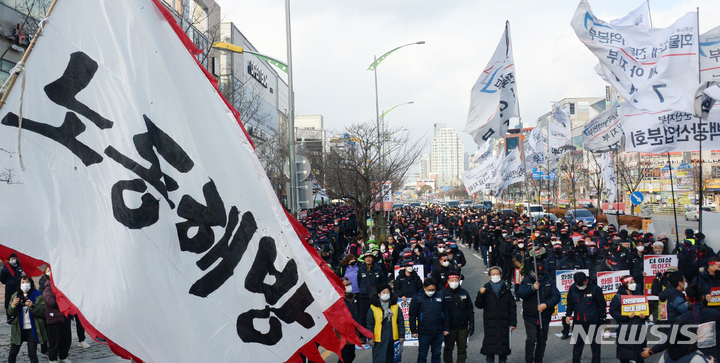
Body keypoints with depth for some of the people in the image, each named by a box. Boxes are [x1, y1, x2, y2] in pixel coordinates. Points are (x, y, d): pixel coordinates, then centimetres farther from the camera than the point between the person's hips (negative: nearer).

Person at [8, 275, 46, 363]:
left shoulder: (37, 296, -3)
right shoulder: (15, 296, 7)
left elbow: (43, 312, -10)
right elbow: (10, 313, 4)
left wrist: (32, 306, -25)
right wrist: (13, 305, -15)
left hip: (32, 329, -3)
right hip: (18, 329, 3)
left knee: (32, 354, -4)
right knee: (12, 353, 4)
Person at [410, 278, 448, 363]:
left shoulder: (440, 297, 5)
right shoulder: (417, 298, -4)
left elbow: (445, 314, 11)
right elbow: (412, 316, -2)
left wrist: (446, 329, 9)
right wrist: (414, 331, -5)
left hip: (438, 333, 3)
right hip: (424, 333, -3)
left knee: (436, 354, 13)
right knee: (422, 355, 6)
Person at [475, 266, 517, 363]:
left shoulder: (506, 290, 11)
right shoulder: (486, 289, 6)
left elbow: (512, 307, 11)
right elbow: (478, 305, 1)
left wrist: (513, 322, 4)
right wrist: (480, 294, -16)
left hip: (503, 324, 1)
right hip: (490, 323, -1)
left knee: (504, 347, 3)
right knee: (489, 348, -2)